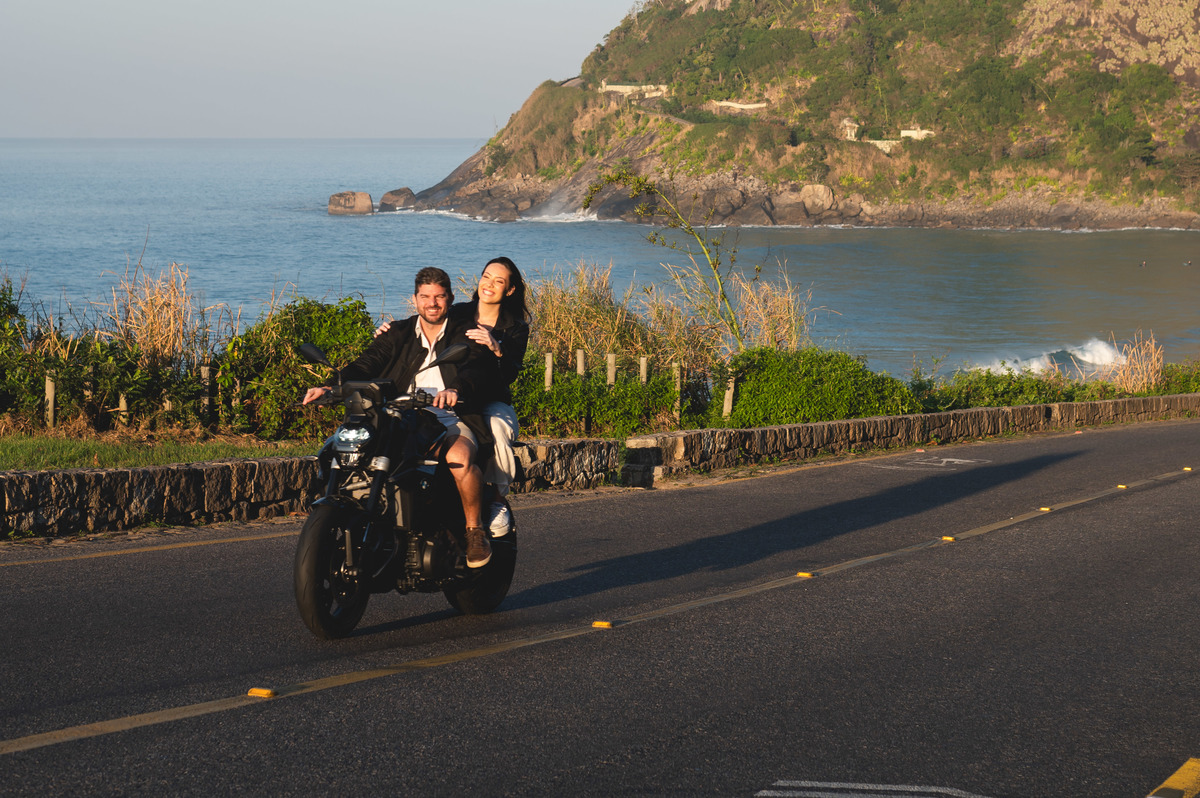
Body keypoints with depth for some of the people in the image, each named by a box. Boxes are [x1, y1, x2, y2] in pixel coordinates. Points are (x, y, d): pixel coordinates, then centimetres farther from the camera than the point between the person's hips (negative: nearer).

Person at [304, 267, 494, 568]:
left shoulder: (466, 334, 9)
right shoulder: (398, 334, 19)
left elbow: (475, 369, -10)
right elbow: (366, 365, 5)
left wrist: (456, 389, -35)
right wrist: (332, 386, -15)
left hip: (452, 421, -3)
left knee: (459, 458, -36)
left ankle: (475, 530, -13)